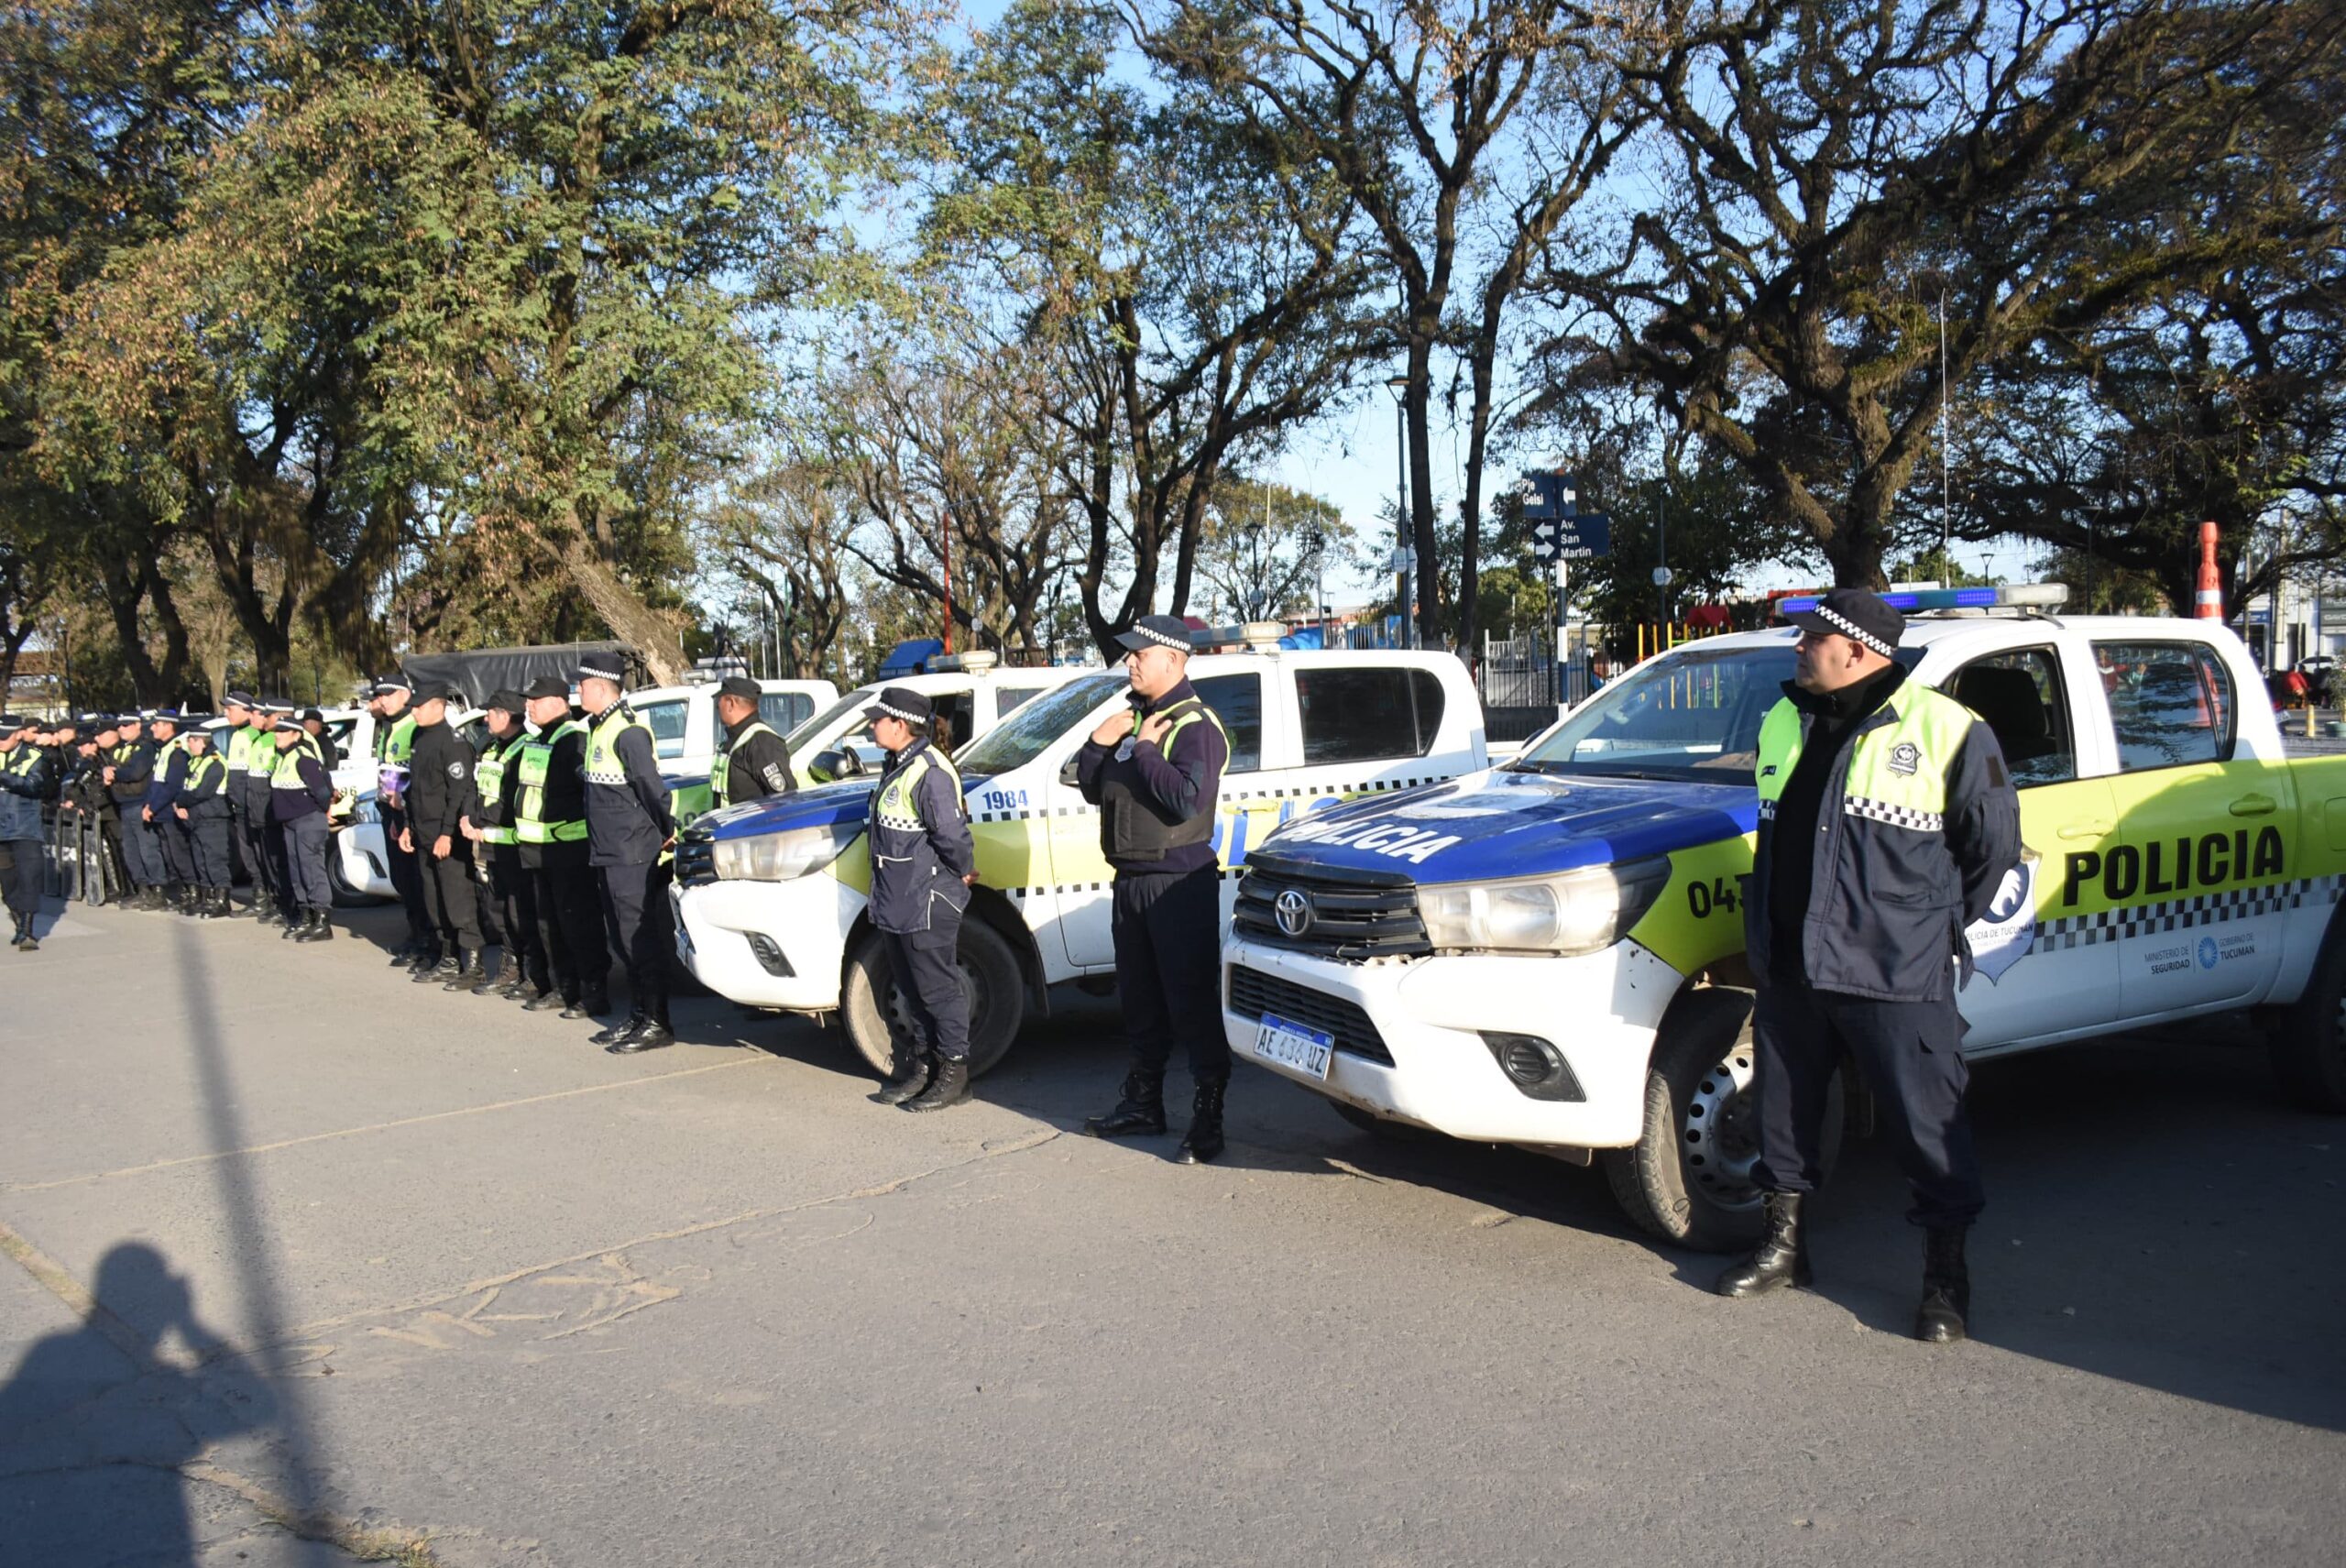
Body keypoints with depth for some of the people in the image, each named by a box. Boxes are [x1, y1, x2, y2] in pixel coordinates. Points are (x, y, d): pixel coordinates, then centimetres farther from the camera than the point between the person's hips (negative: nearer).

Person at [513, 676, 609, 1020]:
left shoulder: (575, 739, -14)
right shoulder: (533, 742, 17)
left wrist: (591, 830, -24)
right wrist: (520, 831, 24)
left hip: (570, 849, -10)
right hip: (538, 849, 10)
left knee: (579, 921, -6)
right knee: (550, 923, 15)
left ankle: (594, 992, -1)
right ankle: (564, 988, 24)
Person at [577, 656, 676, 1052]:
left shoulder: (627, 732, -17)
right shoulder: (599, 729, 14)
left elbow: (652, 787, -20)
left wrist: (668, 832, -15)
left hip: (636, 856, -10)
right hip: (611, 854, 10)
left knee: (642, 941, -5)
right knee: (626, 941, 15)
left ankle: (657, 1023, 0)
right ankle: (638, 1017, 23)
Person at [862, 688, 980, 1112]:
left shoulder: (930, 772, -20)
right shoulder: (897, 766, 11)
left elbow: (953, 833, -24)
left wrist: (964, 872, -10)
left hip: (928, 904, -10)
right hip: (895, 904, 10)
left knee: (938, 989, -1)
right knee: (913, 990, 17)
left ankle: (954, 1073, 8)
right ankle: (921, 1066, 28)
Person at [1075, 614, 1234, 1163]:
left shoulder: (1195, 726, -12)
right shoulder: (1132, 718, 15)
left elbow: (1186, 799, -26)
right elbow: (1092, 788, 17)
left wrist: (1145, 750, -17)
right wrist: (1098, 743, 0)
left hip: (1180, 883, -9)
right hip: (1130, 879, 9)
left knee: (1193, 1004, -5)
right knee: (1141, 1002, 17)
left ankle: (1208, 1119, 0)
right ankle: (1143, 1103, 28)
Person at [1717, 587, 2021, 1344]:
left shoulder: (1945, 730, -8)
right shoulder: (1783, 725, 11)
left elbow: (1994, 842, 0)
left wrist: (1934, 927, 4)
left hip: (1895, 977, -6)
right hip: (1788, 969, 6)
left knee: (1925, 1124, 2)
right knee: (1781, 1110, 14)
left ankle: (1946, 1273, 16)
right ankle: (1784, 1243, 31)